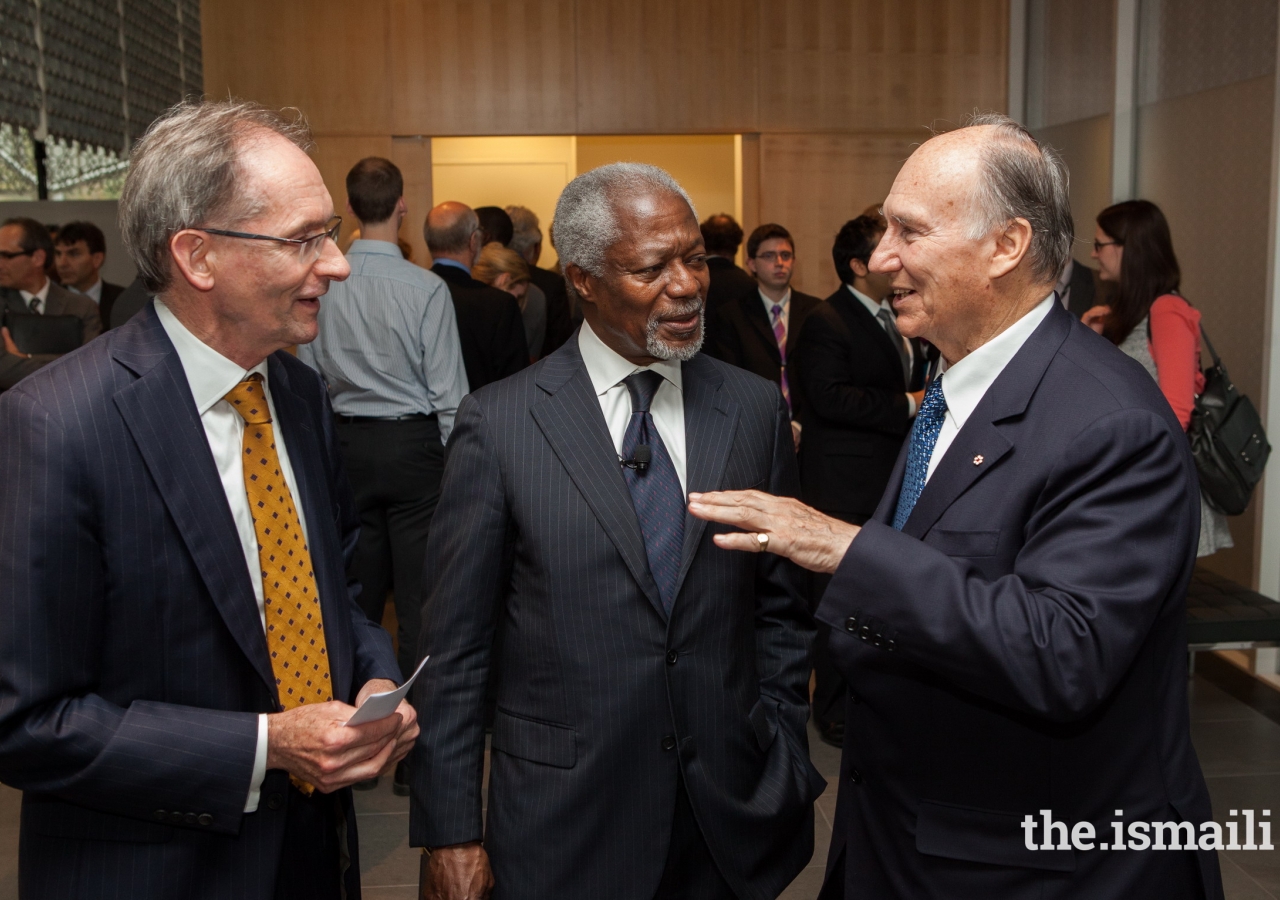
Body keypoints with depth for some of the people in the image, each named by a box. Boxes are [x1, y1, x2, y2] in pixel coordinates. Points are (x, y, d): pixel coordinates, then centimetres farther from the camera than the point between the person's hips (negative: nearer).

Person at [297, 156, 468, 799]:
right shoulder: (425, 288, -11)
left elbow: (307, 378, 5)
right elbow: (447, 390, -9)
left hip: (346, 444, 4)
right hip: (414, 442, -4)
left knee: (356, 596, 12)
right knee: (417, 599, 3)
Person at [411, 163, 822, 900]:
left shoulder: (756, 409, 0)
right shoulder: (500, 423, -8)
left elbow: (781, 609, 6)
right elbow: (455, 646, -5)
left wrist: (784, 763, 4)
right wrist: (451, 831, -5)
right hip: (564, 823, -2)